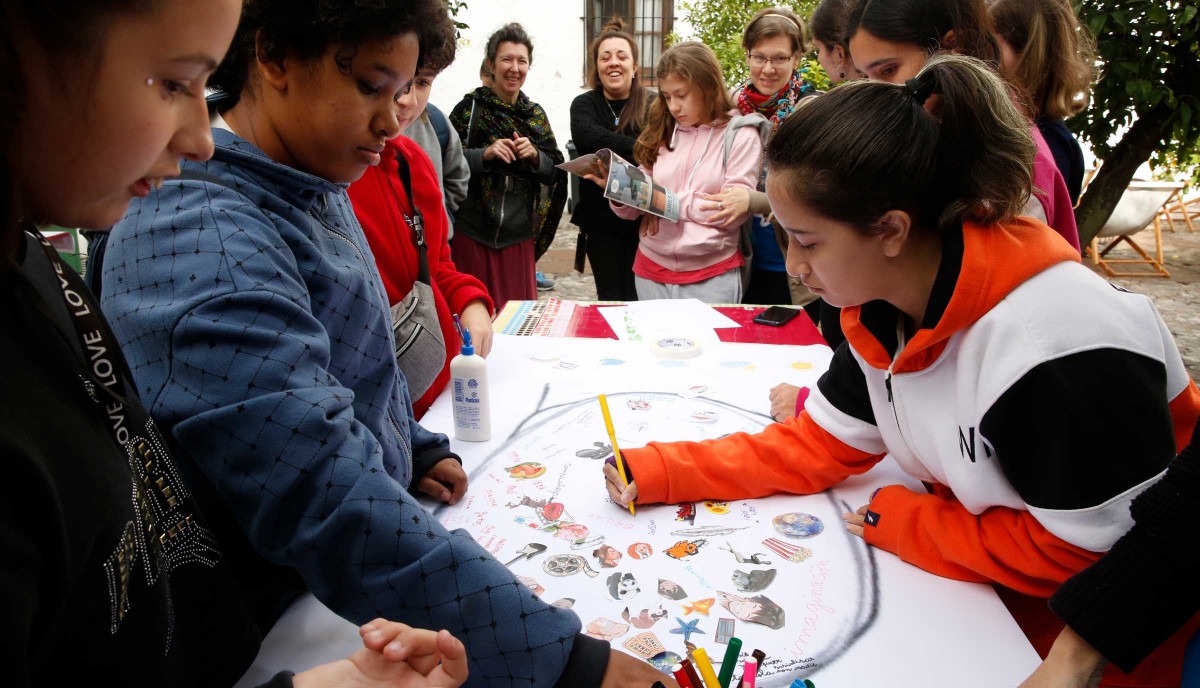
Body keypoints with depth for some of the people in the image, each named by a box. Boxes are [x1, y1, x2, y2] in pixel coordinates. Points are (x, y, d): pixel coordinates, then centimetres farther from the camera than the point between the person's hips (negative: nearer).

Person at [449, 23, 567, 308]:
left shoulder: (536, 114, 9)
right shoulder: (469, 108, -2)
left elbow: (555, 173, 8)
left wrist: (534, 155, -10)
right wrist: (485, 154, -18)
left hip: (519, 235, 3)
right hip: (473, 233, -3)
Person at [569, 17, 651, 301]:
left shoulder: (653, 106, 0)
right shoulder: (584, 104, 2)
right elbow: (586, 137, -20)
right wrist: (640, 149, -27)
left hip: (642, 219, -1)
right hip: (600, 218, 1)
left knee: (637, 299, 6)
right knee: (609, 298, 11)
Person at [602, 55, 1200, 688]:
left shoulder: (1058, 346, -32)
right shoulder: (879, 313, -9)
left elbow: (1089, 552, -23)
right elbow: (816, 446, -3)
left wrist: (899, 523, -17)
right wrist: (659, 471, -10)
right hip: (985, 585, 6)